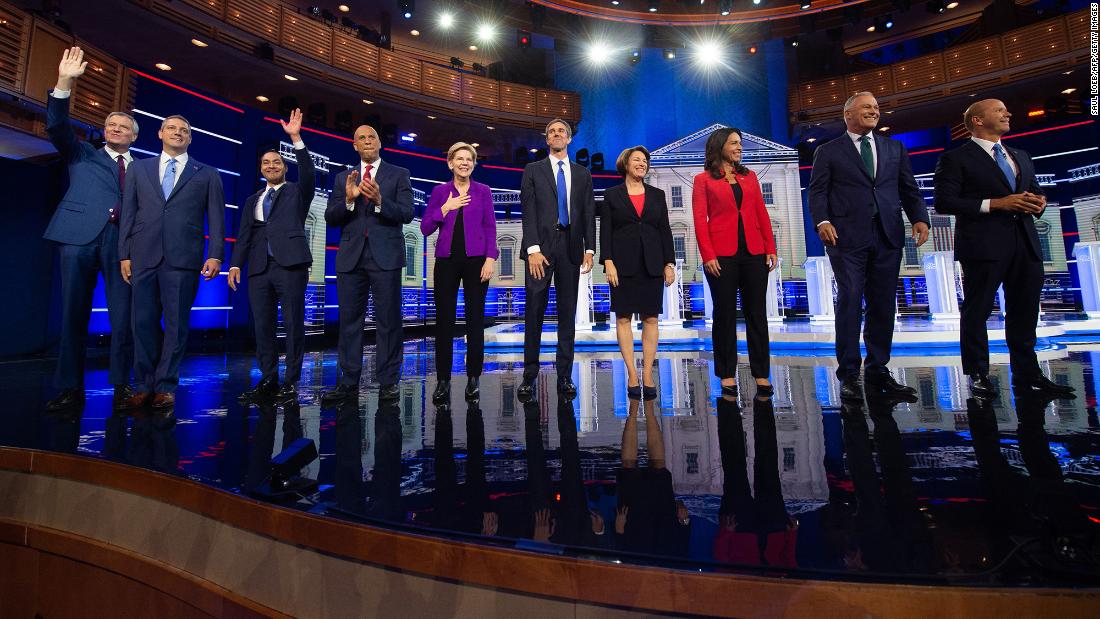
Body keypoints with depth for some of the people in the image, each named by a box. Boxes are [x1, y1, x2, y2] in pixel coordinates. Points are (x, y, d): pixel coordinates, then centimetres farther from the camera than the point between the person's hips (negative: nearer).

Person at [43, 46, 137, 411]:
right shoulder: (83, 154, 21)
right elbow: (58, 127, 5)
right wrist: (64, 83, -5)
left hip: (123, 241, 0)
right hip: (80, 234, 1)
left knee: (123, 315, -5)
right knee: (73, 313, 0)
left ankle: (121, 385, 1)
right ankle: (70, 388, 5)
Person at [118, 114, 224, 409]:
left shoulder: (207, 174, 12)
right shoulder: (139, 168, 18)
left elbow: (216, 217, 4)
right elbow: (128, 214, 13)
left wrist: (215, 255, -7)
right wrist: (124, 254, 5)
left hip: (183, 259, -2)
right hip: (144, 256, 2)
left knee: (176, 324, 0)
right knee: (143, 322, 4)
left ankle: (165, 386, 9)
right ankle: (145, 385, 14)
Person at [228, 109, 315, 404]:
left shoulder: (297, 192, 13)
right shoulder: (252, 200, 23)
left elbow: (307, 173, -8)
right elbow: (244, 235, 15)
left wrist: (296, 138, -16)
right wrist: (235, 264, 3)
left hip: (290, 265, -4)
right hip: (259, 268, 5)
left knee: (294, 325, -4)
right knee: (263, 327, 4)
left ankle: (290, 382, 2)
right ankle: (268, 380, 12)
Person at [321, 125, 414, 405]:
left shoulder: (398, 174, 8)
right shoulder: (343, 178, 16)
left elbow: (406, 214, -4)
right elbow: (330, 218, 7)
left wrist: (379, 200, -20)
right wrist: (348, 200, -11)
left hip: (385, 255, -3)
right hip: (351, 256, 3)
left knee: (388, 320, -1)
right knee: (349, 319, 5)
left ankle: (388, 381, 5)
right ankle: (349, 380, 14)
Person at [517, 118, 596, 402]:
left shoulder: (582, 174, 17)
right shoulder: (533, 170, 10)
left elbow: (589, 214, 12)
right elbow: (528, 212, 0)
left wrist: (589, 249, 0)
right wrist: (533, 250, -12)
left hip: (571, 248, 2)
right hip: (541, 248, -2)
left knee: (568, 314, 4)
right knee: (534, 312, -3)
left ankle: (565, 376, 11)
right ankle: (529, 376, 5)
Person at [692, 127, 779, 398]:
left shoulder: (749, 176, 16)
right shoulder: (704, 180, 5)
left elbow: (762, 214, 13)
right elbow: (700, 220, -2)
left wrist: (771, 249, 4)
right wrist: (708, 256, -12)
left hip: (754, 253, 4)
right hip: (722, 255, -3)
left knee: (756, 313, 5)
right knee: (725, 314, 2)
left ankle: (762, 374, 13)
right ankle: (727, 375, 11)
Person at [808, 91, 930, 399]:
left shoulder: (895, 148, 19)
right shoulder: (828, 152, 8)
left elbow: (909, 188, 15)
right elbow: (817, 191, 0)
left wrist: (919, 218, -2)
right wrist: (822, 220, -18)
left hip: (888, 236, 4)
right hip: (847, 236, -4)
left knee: (884, 304, 5)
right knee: (849, 301, -6)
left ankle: (878, 370, 15)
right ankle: (849, 374, 1)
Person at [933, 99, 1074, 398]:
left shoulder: (1020, 157, 22)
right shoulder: (956, 159, -2)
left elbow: (1035, 191, 27)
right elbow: (944, 202, -12)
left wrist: (1039, 202, 3)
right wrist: (994, 204, -17)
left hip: (1025, 244, 7)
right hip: (983, 246, -7)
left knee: (1025, 311, 10)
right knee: (977, 311, 0)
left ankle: (1027, 374, 19)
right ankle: (978, 375, 7)